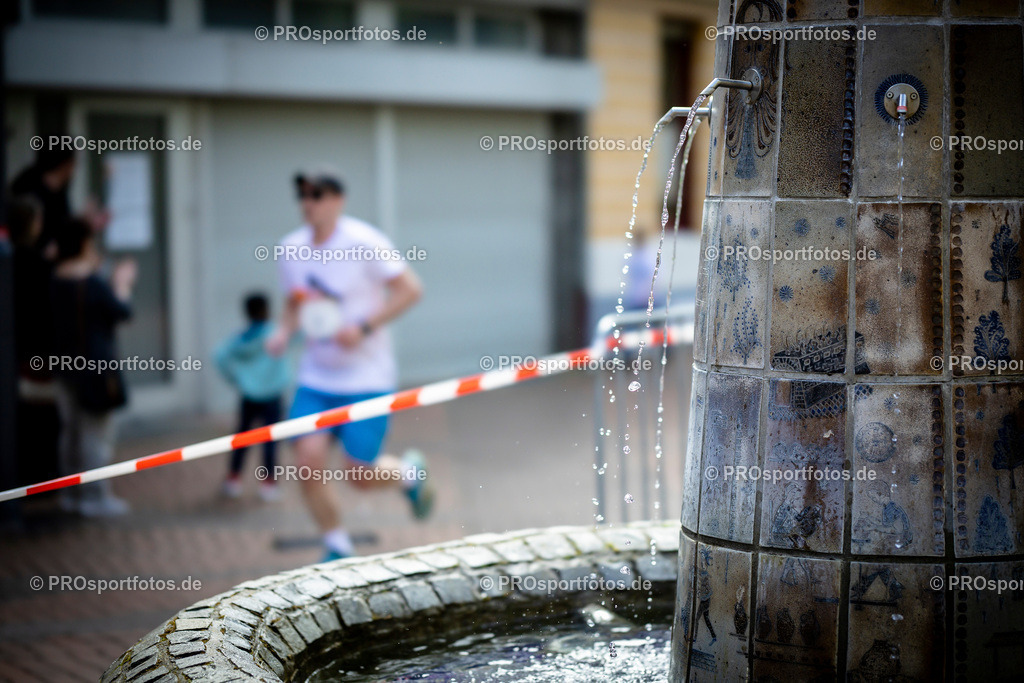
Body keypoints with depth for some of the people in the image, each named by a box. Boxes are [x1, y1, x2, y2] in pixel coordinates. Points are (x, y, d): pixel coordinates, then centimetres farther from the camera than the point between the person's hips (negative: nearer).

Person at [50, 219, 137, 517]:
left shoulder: (54, 281, 0)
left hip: (66, 366, 7)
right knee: (97, 433, 0)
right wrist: (122, 284, 6)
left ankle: (72, 492, 25)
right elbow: (122, 312, -10)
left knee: (72, 430, 17)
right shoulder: (93, 284, -20)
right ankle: (95, 497, 4)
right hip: (96, 368, -7)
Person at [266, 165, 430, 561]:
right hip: (316, 377, 5)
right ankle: (338, 549, 10)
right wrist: (284, 331, -3)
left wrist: (363, 328, -20)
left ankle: (409, 472, 31)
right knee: (309, 462, -10)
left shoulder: (363, 242, -14)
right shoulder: (291, 249, 4)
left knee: (361, 476, -5)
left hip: (366, 376, -5)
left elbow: (410, 289, -12)